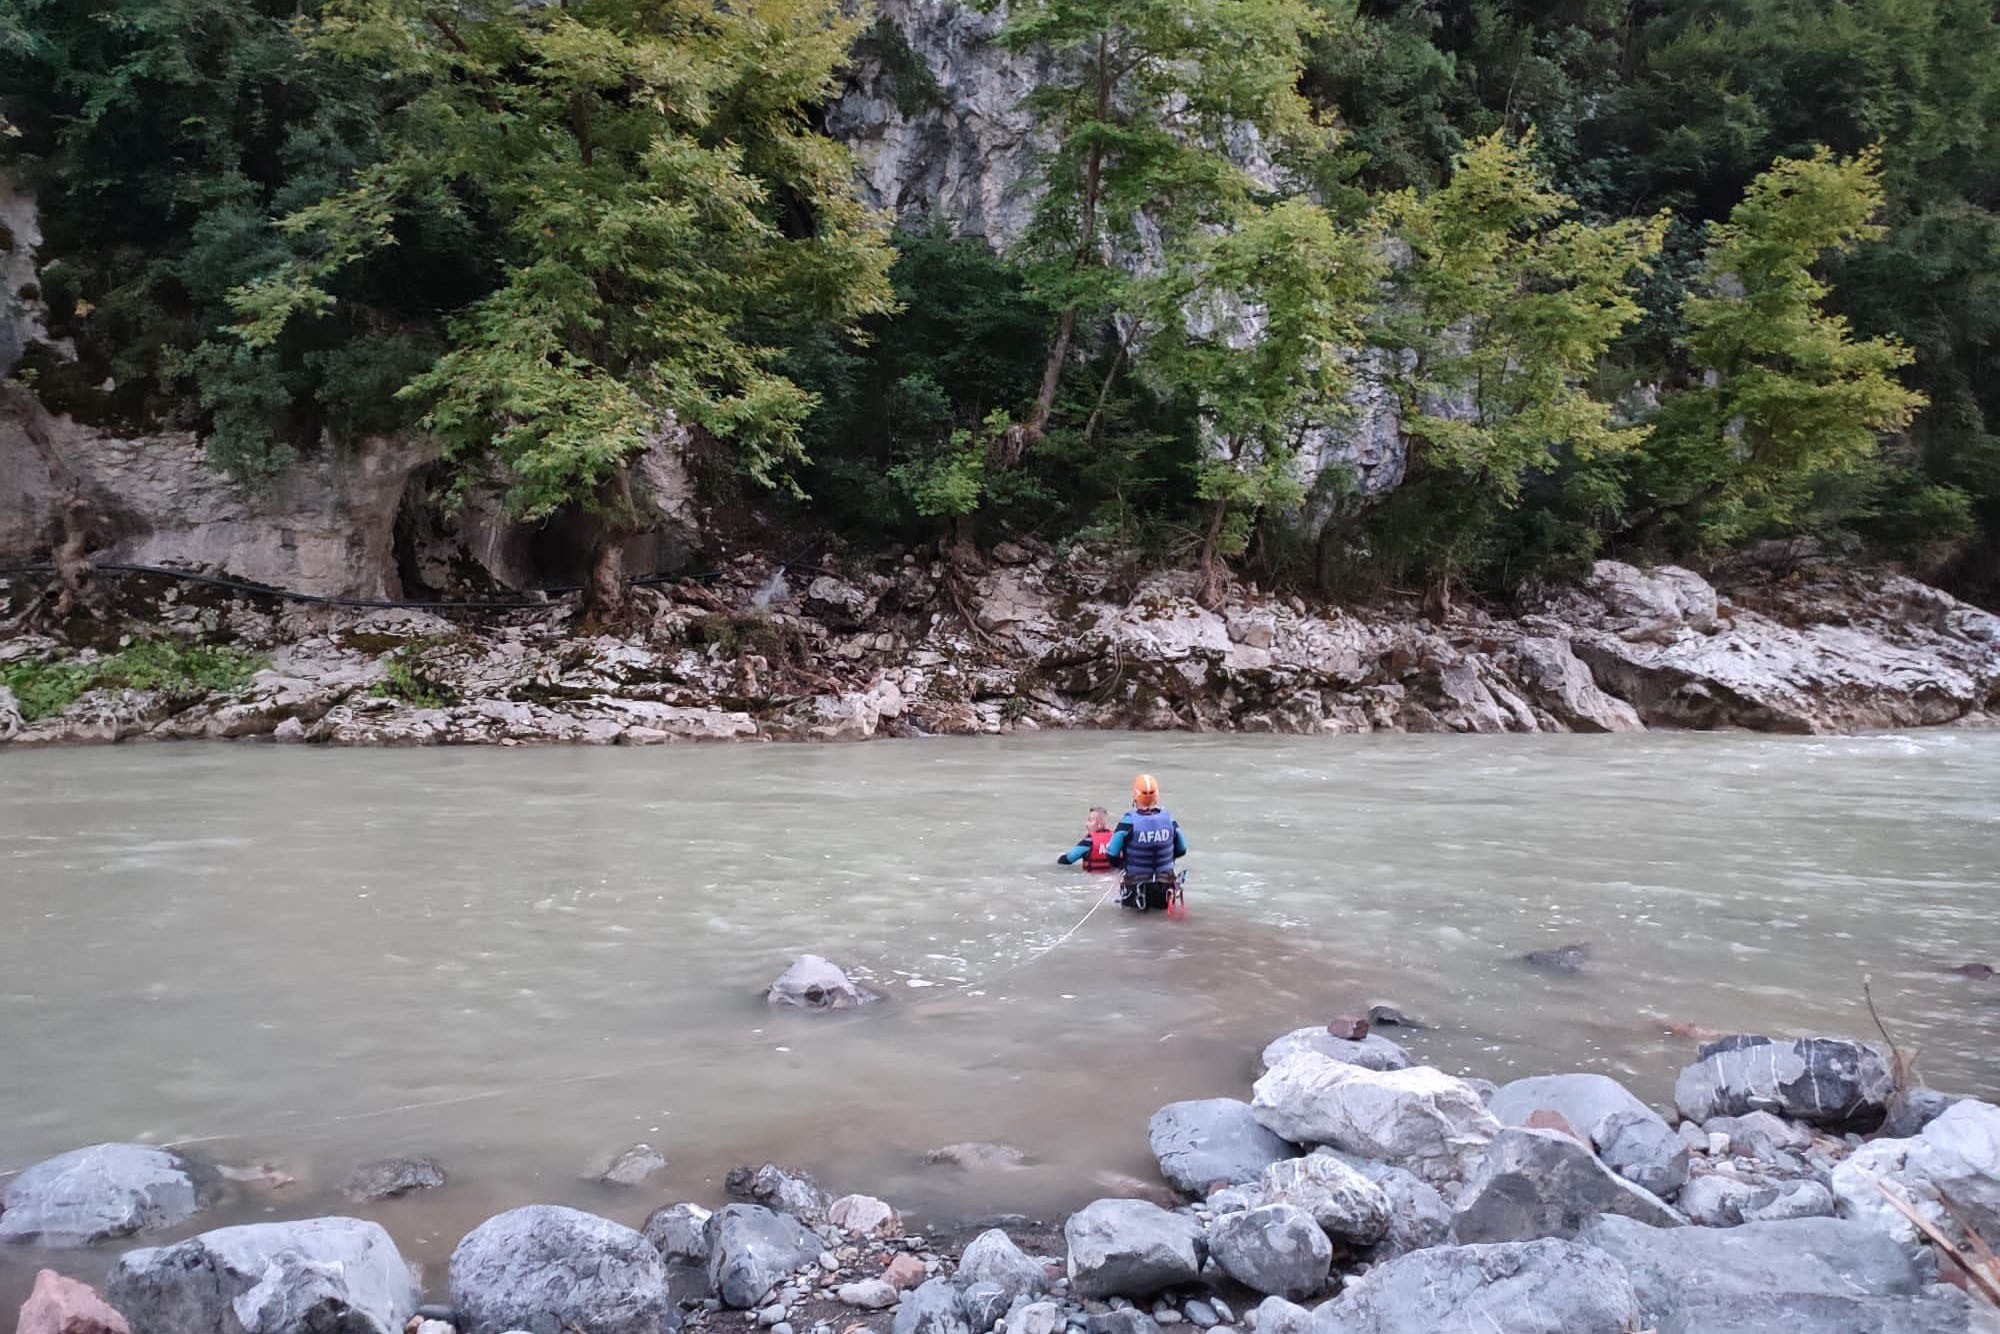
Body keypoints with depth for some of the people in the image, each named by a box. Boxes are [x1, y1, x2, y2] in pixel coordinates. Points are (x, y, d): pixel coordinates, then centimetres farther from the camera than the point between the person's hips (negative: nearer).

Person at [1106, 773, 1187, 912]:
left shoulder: (1129, 821, -19)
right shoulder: (1168, 818, -9)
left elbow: (1112, 855, -13)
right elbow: (1181, 850, 5)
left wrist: (1124, 863, 7)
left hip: (1135, 882, -1)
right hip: (1166, 882, 2)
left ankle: (1138, 900, 7)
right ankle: (1167, 897, 8)